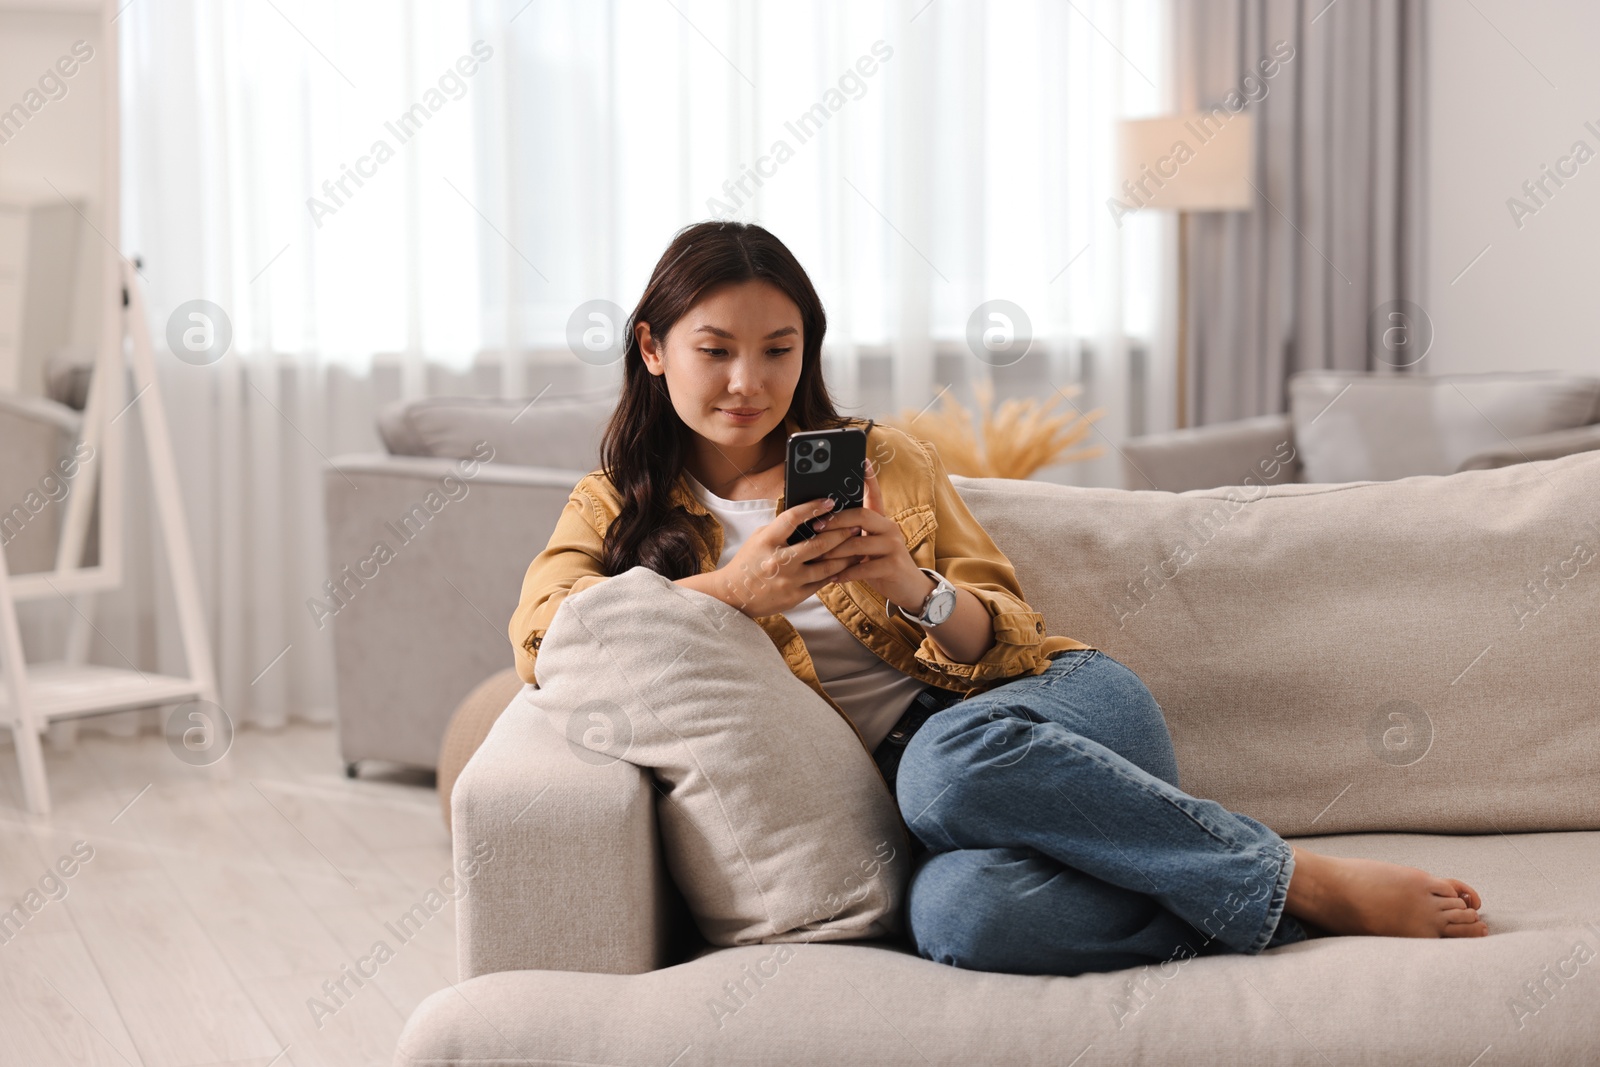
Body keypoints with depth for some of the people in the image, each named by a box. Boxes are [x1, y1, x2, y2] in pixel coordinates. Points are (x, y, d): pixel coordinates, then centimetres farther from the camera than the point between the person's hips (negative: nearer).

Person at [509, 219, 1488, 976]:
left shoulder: (883, 460, 16)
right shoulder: (619, 507, 16)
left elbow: (1010, 640, 12)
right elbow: (541, 632, -4)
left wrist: (917, 589, -10)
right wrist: (730, 588, -15)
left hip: (1062, 706, 1)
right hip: (912, 771, 0)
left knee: (949, 759, -40)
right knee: (956, 908, -40)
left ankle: (1310, 884, -29)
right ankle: (1301, 901, -29)